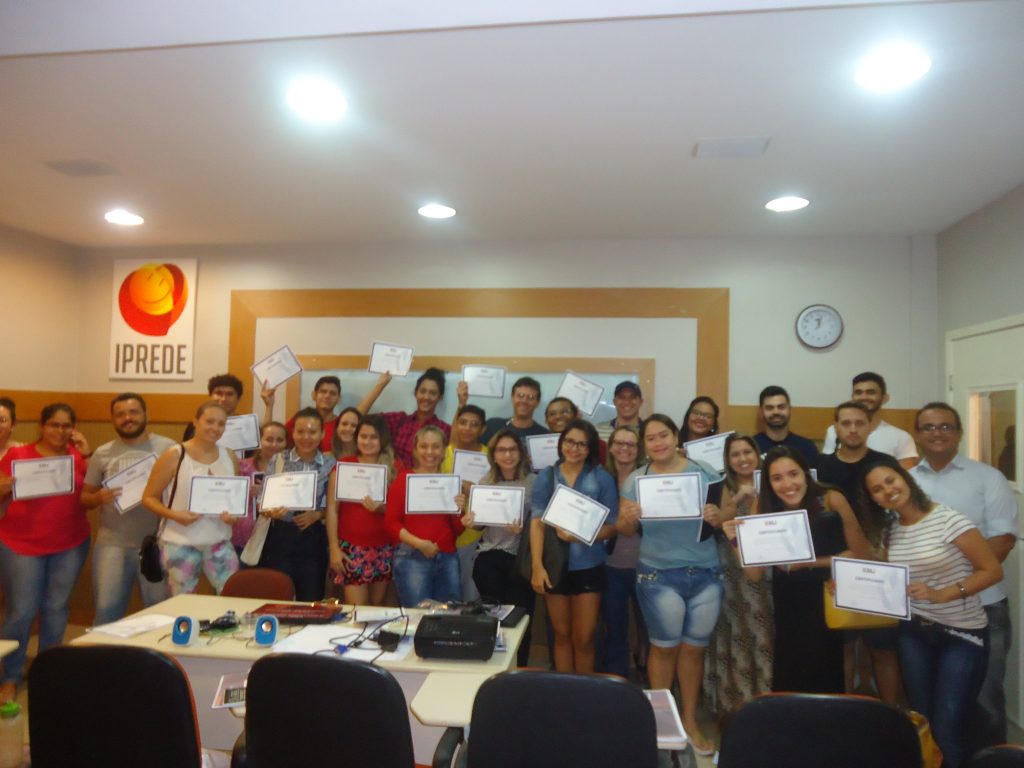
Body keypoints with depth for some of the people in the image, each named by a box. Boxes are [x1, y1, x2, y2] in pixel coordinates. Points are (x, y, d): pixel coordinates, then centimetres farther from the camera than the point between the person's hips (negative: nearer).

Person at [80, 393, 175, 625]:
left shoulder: (168, 448, -1)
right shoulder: (102, 453, 7)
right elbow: (84, 498, 11)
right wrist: (98, 497, -10)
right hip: (112, 543, 2)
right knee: (106, 609, 8)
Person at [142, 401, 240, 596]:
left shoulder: (229, 457, 5)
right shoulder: (173, 456, -7)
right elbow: (148, 497, -4)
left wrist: (235, 514, -6)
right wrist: (174, 515, -20)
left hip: (219, 542, 3)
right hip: (180, 543, -3)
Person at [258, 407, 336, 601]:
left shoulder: (330, 464, 0)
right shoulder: (278, 461, -1)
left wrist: (316, 514, -14)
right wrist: (270, 511, -21)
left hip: (313, 539, 1)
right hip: (280, 536, 0)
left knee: (311, 601, 6)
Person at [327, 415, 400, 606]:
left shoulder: (394, 469, 3)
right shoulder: (344, 465, -1)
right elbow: (332, 508, -2)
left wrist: (380, 508, -18)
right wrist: (334, 548, -7)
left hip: (384, 548, 2)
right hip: (351, 547, -2)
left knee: (377, 606, 11)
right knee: (356, 608, -6)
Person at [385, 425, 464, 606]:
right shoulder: (404, 479, 1)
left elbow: (457, 531, 13)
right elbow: (391, 522, -5)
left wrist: (458, 510, -6)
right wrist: (419, 543, -15)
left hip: (448, 558, 4)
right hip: (412, 557, -3)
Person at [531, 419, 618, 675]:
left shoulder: (602, 478, -4)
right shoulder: (546, 477, -1)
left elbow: (612, 525, -6)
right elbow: (537, 522, -8)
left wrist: (580, 536, -22)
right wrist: (537, 566, -17)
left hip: (588, 567, -1)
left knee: (584, 637, 7)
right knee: (562, 635, 15)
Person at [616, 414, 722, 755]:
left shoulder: (705, 473, 0)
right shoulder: (636, 480, 0)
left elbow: (726, 519, 3)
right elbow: (624, 531, 1)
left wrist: (718, 518, -20)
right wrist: (628, 518, -22)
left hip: (706, 574, 1)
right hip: (658, 576, -1)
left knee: (694, 648, 11)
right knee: (665, 647, 6)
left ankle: (690, 720, 29)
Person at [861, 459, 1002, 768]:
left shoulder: (949, 519, -15)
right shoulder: (890, 531, 3)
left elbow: (993, 571, -14)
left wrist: (941, 594, -25)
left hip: (962, 635, -5)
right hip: (914, 632, 5)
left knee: (947, 731, -5)